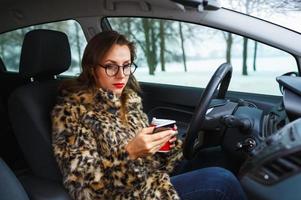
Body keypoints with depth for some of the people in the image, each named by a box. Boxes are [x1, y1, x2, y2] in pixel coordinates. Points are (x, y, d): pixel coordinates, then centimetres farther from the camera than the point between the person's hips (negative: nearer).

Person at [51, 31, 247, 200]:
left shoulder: (130, 99, 7)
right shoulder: (71, 109, -11)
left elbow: (149, 158, 11)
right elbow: (81, 180, -17)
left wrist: (164, 140, -11)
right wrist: (128, 153, -31)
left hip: (151, 179, 6)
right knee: (222, 181, -12)